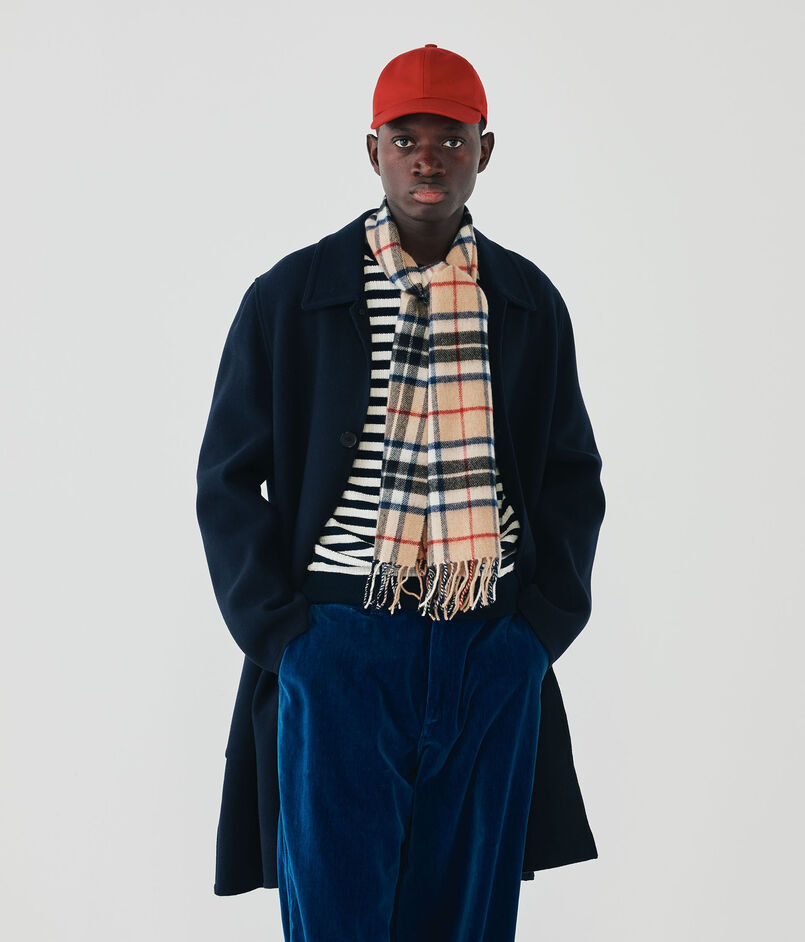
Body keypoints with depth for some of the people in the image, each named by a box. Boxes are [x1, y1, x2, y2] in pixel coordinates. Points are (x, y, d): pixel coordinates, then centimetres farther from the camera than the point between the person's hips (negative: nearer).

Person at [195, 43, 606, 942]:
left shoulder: (531, 303, 8)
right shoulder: (289, 296, 1)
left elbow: (574, 479, 14)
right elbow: (227, 478, 4)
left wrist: (543, 623, 3)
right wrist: (276, 628, -4)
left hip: (493, 655, 2)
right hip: (339, 642, -2)